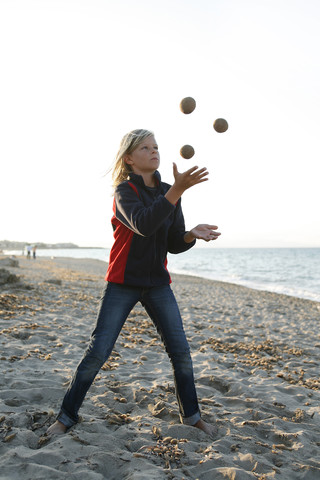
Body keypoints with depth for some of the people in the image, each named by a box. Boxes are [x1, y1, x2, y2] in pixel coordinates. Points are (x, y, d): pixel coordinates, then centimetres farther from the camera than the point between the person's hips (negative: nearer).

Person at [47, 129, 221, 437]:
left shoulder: (168, 193, 8)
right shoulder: (125, 191, -8)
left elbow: (174, 244, 7)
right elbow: (143, 224, -30)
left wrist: (192, 234, -15)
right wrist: (178, 190, -37)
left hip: (158, 283, 5)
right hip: (123, 283, -4)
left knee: (181, 352, 3)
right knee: (98, 351, -3)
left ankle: (191, 416, 22)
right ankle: (66, 416, 15)